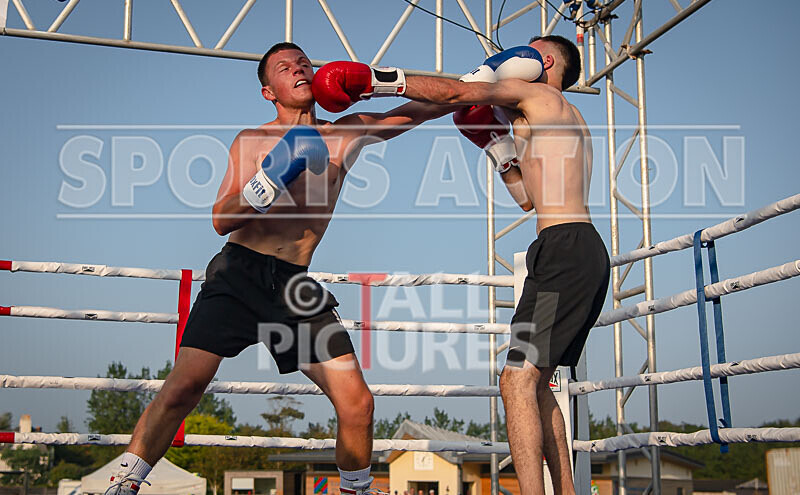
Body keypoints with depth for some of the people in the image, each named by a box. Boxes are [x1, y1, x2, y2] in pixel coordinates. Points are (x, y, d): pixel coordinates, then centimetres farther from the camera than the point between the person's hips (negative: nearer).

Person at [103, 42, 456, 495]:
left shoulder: (349, 132, 11)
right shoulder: (251, 142, 8)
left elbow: (428, 110, 16)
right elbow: (221, 221, 1)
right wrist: (261, 190, -18)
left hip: (296, 287, 2)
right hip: (239, 273, -1)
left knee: (358, 403, -7)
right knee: (183, 387, -15)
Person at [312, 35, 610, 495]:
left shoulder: (535, 92, 4)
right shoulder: (573, 119, 30)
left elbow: (452, 91, -5)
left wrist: (377, 80, 1)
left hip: (566, 246, -10)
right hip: (586, 251, 10)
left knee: (518, 381, -16)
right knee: (535, 381, 14)